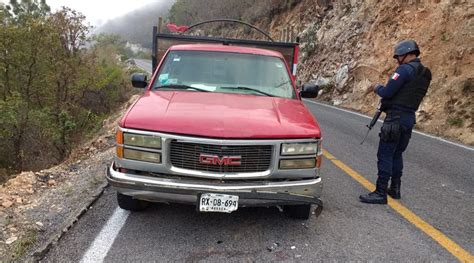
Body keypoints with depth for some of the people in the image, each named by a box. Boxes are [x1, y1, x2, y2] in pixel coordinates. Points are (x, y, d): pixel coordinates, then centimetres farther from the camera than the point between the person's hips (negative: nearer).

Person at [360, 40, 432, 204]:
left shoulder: (405, 69, -14)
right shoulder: (425, 73, 14)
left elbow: (387, 92, -16)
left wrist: (377, 88, 4)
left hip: (396, 118, -9)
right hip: (409, 118, 9)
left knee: (385, 155, -6)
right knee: (396, 154, 18)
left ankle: (380, 193, -4)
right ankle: (395, 189, 25)